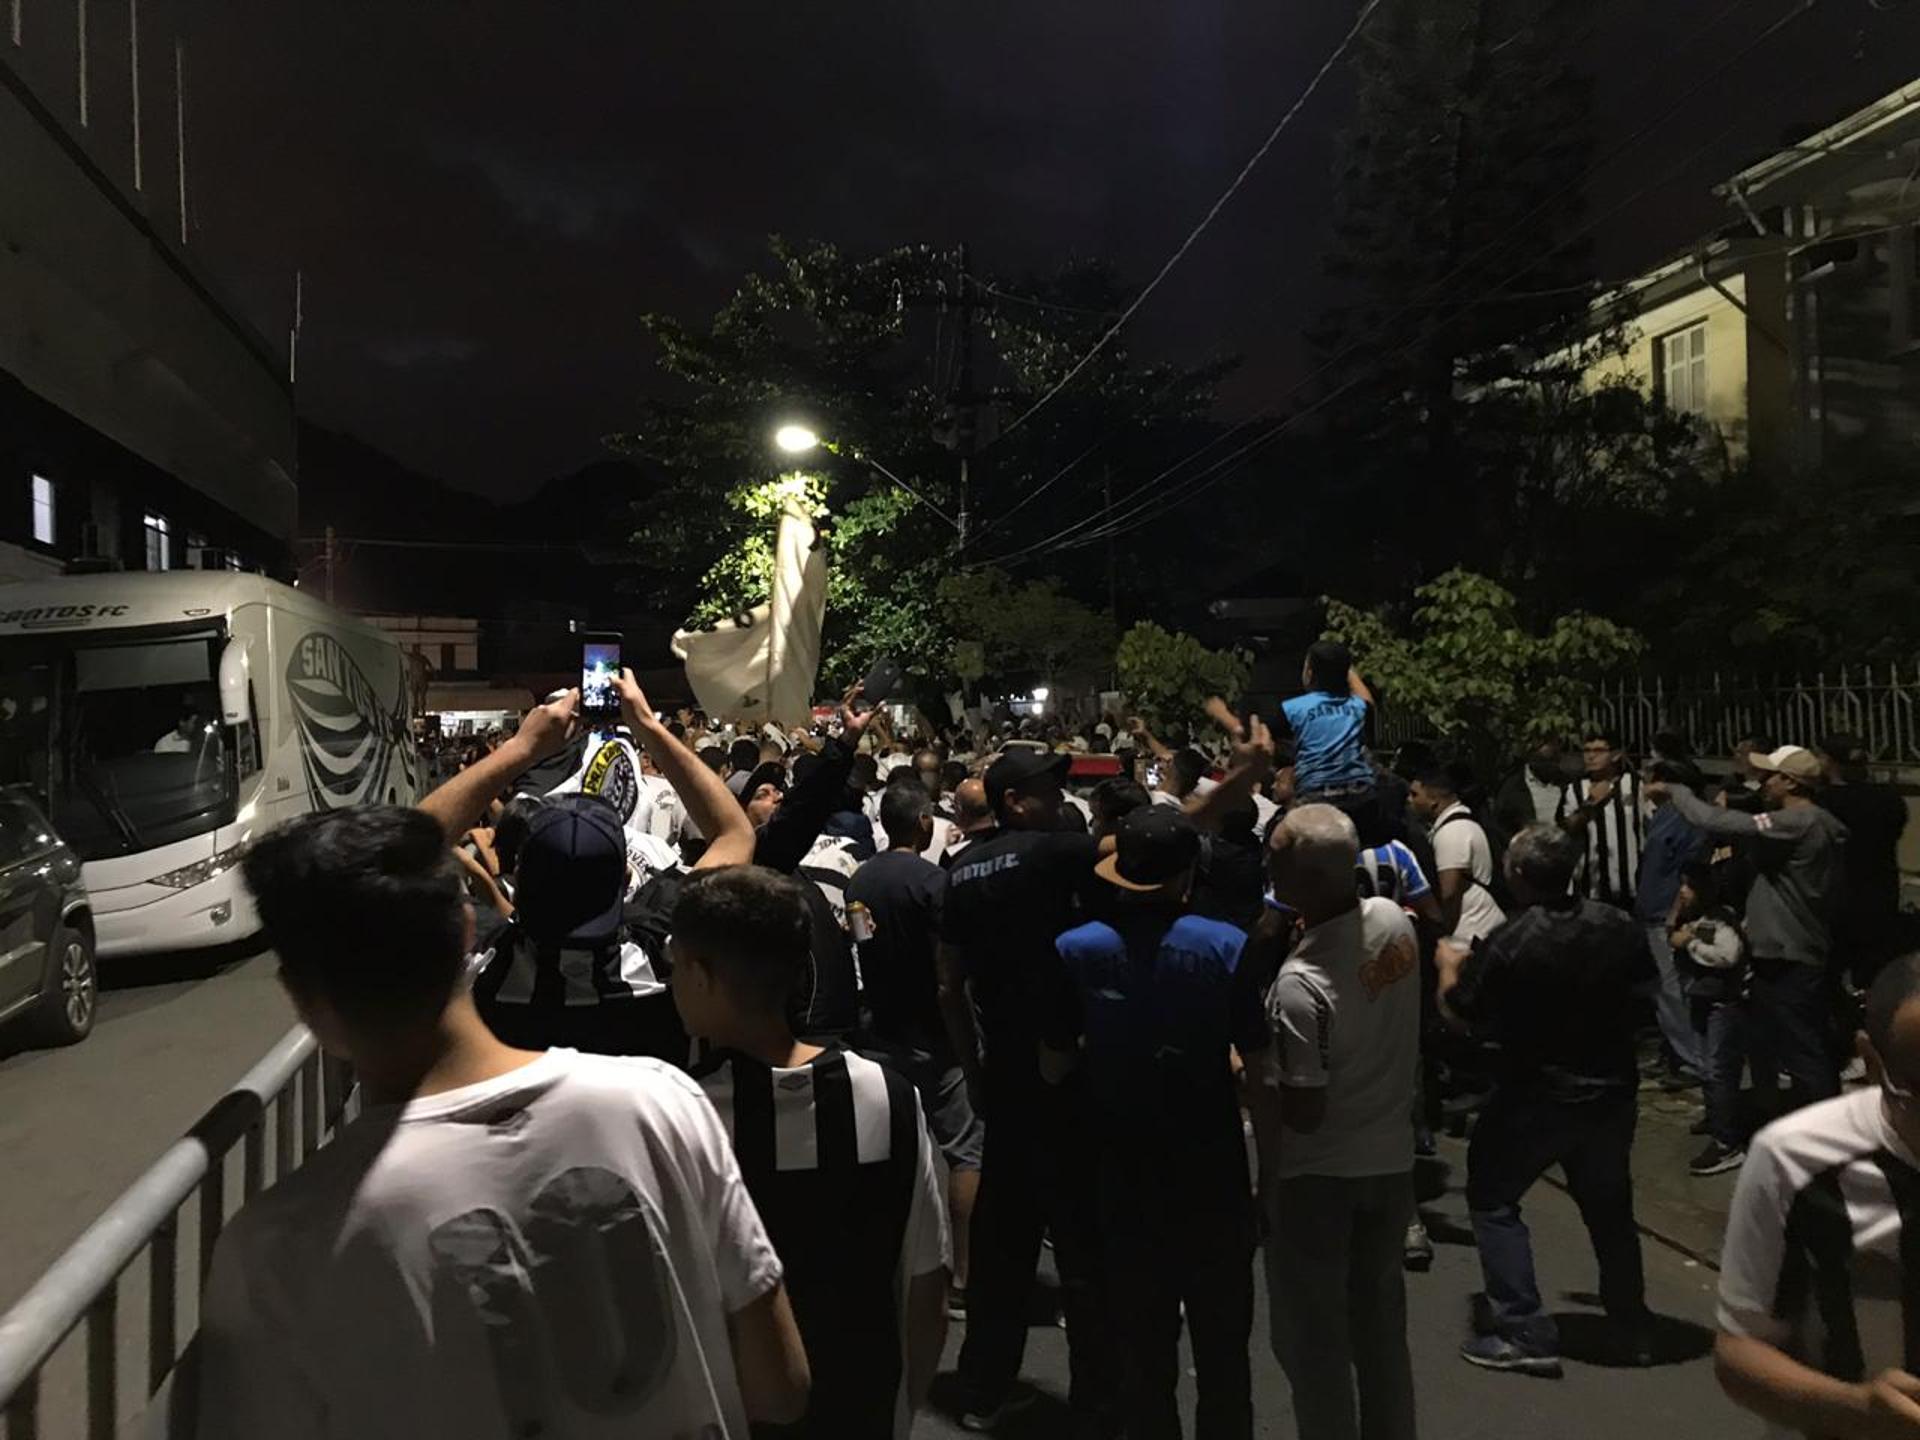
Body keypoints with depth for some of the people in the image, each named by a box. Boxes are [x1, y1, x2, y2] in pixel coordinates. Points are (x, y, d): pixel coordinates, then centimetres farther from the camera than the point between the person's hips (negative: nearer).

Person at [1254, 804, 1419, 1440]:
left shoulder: (1299, 983, -30)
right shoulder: (1395, 921, -8)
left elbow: (1303, 1115, -23)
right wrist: (1280, 943, 0)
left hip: (1315, 1177, -7)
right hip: (1391, 1159, 7)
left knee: (1313, 1339, 12)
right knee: (1382, 1324, 23)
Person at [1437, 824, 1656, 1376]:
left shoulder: (1507, 944, -23)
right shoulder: (1617, 926, -6)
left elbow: (1457, 1010, -10)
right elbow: (1644, 984, 13)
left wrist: (1448, 962, 9)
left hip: (1538, 1097, -5)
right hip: (1614, 1091, 6)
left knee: (1492, 1200, 10)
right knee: (1609, 1206, 25)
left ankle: (1525, 1334, 6)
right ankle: (1633, 1325, 35)